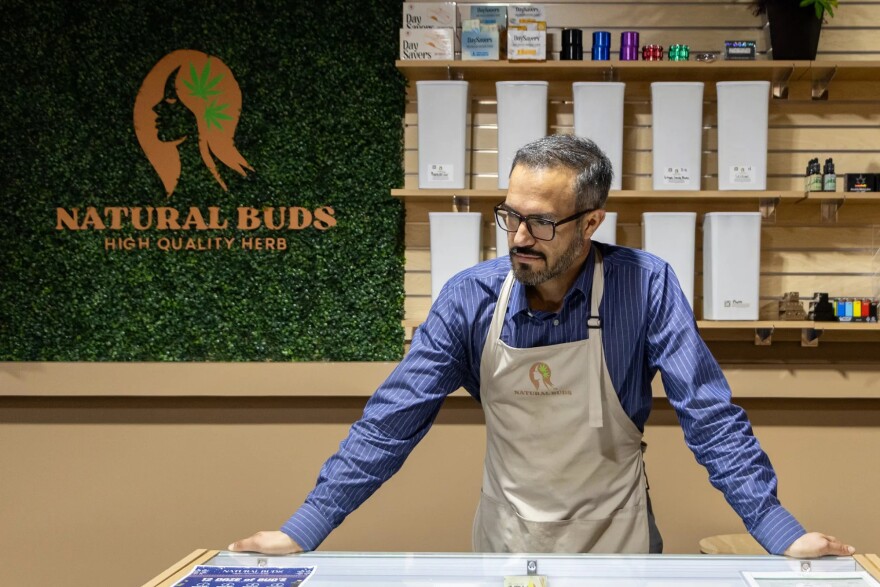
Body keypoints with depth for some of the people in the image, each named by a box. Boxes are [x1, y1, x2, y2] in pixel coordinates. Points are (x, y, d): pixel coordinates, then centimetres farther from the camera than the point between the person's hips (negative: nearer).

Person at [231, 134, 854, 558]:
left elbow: (709, 414, -15)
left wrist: (781, 531, -23)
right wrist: (303, 530, -14)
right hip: (505, 537, 2)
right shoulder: (470, 297, -12)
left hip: (614, 537, -2)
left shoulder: (646, 286, -17)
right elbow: (394, 419, -11)